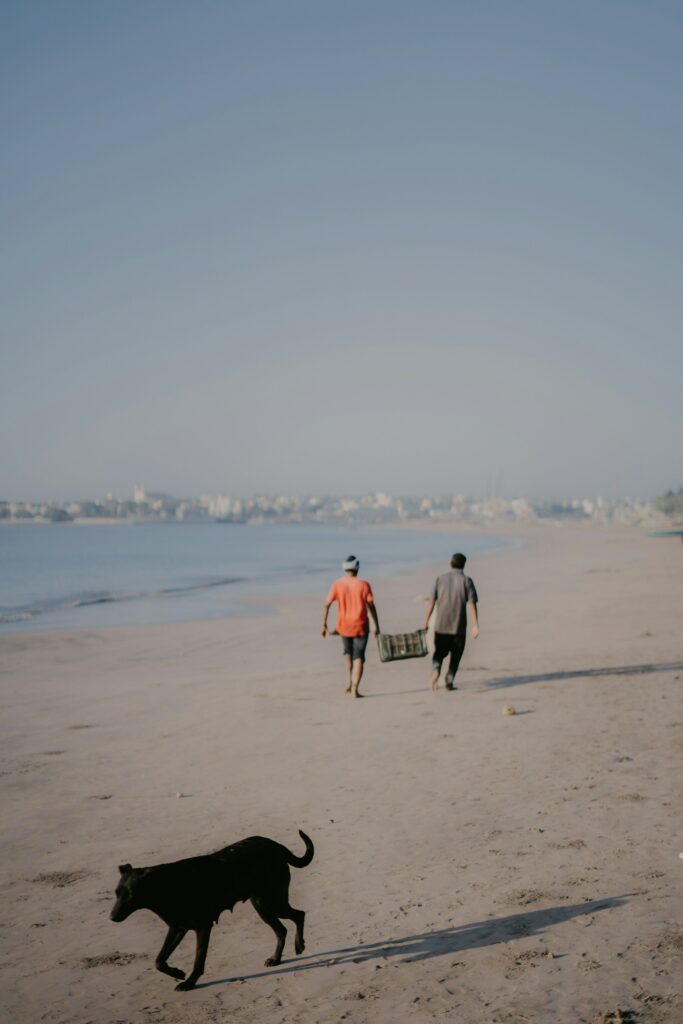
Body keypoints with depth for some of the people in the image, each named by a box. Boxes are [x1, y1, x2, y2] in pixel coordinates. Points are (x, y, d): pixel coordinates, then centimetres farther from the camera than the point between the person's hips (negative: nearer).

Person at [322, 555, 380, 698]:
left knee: (348, 652, 26)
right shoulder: (363, 584, -7)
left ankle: (351, 681, 12)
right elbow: (371, 606, -7)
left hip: (344, 626, 2)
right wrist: (377, 626, 0)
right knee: (358, 657, 3)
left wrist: (324, 625, 1)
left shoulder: (337, 584, -3)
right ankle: (354, 690, -4)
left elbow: (327, 605, -6)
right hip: (360, 626, -2)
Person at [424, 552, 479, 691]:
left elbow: (432, 602, 0)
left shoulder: (441, 579, 5)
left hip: (441, 624, 2)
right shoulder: (466, 581, -1)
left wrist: (425, 622, 4)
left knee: (439, 651, 12)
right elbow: (472, 604, -9)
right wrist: (475, 625, -10)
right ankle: (449, 681, 8)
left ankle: (435, 670, -17)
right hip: (459, 625, -2)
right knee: (456, 654, 13)